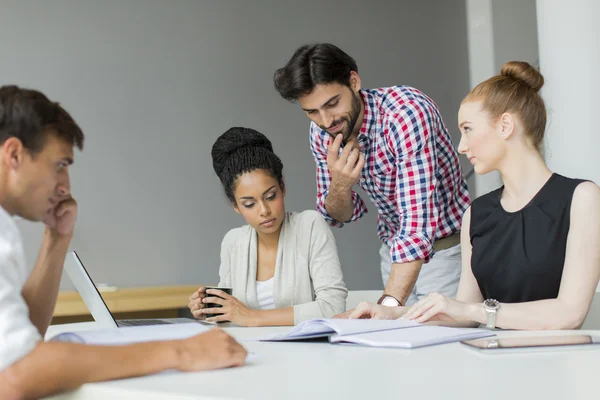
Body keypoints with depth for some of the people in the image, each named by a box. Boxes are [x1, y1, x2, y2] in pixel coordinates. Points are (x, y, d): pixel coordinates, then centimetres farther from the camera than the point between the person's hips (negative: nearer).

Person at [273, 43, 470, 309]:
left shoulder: (407, 112, -30)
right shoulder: (321, 133, -9)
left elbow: (417, 218, -37)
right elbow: (339, 216, 1)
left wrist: (390, 302, -47)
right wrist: (340, 185, -23)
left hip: (446, 247, -5)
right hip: (395, 249, 5)